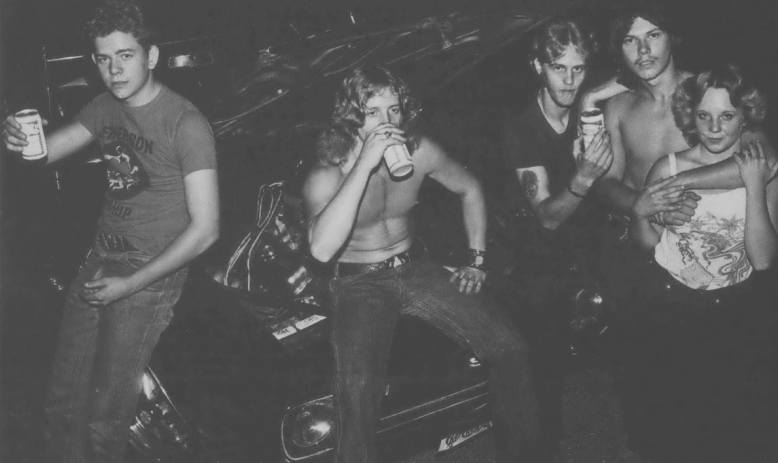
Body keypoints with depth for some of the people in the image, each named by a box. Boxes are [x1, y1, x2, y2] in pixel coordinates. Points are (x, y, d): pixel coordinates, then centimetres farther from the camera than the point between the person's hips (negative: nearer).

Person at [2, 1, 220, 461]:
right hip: (100, 262, 6)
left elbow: (205, 228, -17)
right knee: (63, 403, 9)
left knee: (105, 418, -3)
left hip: (151, 276, -6)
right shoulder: (106, 107, 6)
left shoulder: (186, 124, -15)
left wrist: (130, 284, -16)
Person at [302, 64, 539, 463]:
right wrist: (365, 165, -38)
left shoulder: (420, 152, -6)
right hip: (358, 283, -4)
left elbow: (470, 190, 14)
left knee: (510, 347, -7)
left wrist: (477, 260, 7)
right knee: (358, 389, -30)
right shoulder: (326, 175, -18)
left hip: (415, 268, 4)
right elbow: (321, 248, -37)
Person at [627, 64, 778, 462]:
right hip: (674, 310, 0)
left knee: (741, 431, 1)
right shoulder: (670, 168, -6)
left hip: (738, 312, 0)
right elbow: (647, 244, 3)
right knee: (674, 425, 1)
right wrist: (641, 212, -18)